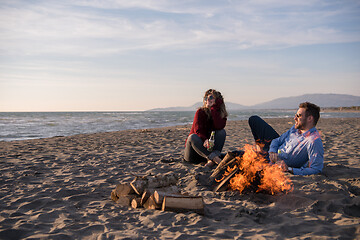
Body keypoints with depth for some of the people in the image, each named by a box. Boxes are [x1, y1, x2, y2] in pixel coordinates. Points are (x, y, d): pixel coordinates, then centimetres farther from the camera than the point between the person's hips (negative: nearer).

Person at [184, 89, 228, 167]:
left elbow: (219, 127, -22)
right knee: (193, 137, -32)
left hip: (210, 147, 2)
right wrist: (205, 140, -39)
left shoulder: (222, 114, 2)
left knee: (222, 132, -17)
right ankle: (214, 158, -46)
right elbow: (197, 130, -18)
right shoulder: (200, 112, -4)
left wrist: (213, 108, -19)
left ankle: (211, 160, -38)